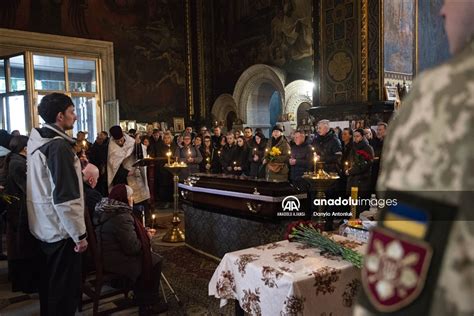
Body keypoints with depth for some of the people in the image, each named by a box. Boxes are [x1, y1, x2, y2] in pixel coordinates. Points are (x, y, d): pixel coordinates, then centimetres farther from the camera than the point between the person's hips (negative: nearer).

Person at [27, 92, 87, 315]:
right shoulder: (59, 145, -22)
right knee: (65, 288, 5)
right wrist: (80, 234, -19)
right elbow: (65, 198, -25)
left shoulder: (36, 140, 6)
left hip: (43, 227, 9)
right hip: (60, 230, -9)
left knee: (49, 281, 23)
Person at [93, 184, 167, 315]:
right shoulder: (122, 217, -26)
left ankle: (142, 299, 29)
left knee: (151, 256, 19)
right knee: (155, 261, 0)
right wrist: (146, 240, -6)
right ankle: (148, 305, 13)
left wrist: (144, 233, 12)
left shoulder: (105, 210, 7)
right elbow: (133, 248, -25)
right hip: (115, 260, -10)